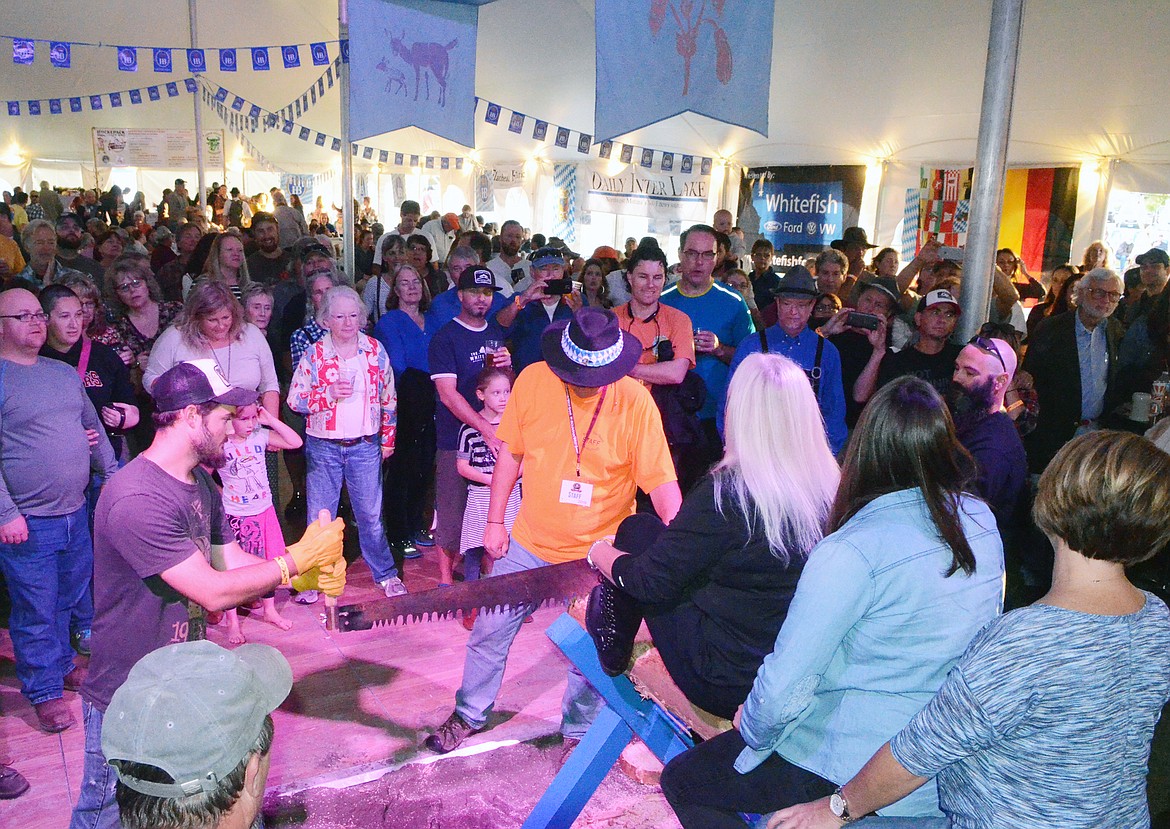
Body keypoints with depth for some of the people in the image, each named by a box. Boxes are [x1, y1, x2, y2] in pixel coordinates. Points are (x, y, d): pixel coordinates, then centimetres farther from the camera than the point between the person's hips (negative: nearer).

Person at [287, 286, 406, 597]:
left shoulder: (375, 350, 2)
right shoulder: (314, 354, -3)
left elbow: (389, 398, 8)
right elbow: (294, 399, -4)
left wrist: (388, 438, 8)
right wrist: (330, 393, -19)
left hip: (365, 446, 1)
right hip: (323, 447, 0)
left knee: (371, 514, 7)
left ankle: (385, 574, 22)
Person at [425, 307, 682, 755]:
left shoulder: (636, 402, -19)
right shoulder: (532, 381, -11)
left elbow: (661, 481, -16)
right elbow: (510, 452, 1)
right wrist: (495, 521, 3)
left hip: (597, 554, -2)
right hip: (528, 544, 3)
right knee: (490, 631, 13)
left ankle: (578, 731, 36)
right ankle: (470, 714, 37)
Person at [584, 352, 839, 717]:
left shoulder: (726, 493, -24)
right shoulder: (833, 487, -6)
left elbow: (652, 581, -15)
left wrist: (600, 552, 6)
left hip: (727, 683, -6)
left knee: (638, 530, 5)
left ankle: (613, 646, 25)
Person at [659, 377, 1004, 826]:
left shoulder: (853, 551, -27)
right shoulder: (982, 521, -5)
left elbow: (783, 691, -25)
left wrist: (750, 730, -4)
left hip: (859, 766, -7)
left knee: (680, 780, 10)